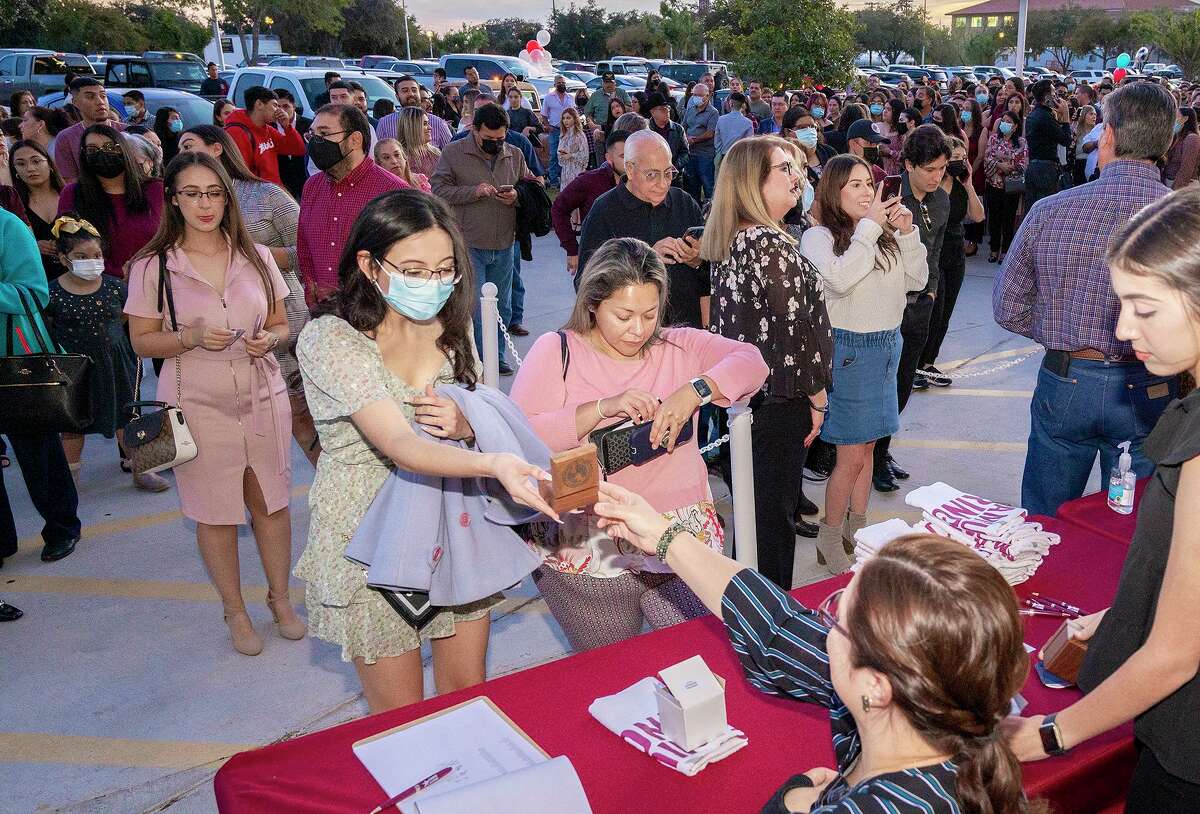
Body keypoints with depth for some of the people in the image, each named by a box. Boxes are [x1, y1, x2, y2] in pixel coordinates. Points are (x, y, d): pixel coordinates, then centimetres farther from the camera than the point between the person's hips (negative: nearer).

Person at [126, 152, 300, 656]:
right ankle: (235, 612, 26)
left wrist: (268, 338, -11)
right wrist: (189, 337, -18)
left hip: (262, 397, 2)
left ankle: (280, 598, 29)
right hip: (198, 405, -2)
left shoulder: (256, 257, 4)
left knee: (271, 502, 8)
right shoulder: (152, 267, -4)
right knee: (215, 513, 7)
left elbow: (281, 324, 12)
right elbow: (142, 342, 0)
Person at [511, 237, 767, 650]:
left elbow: (751, 362, -3)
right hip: (587, 552, -2)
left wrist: (694, 391, -19)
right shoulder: (556, 352, 0)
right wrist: (602, 407, -21)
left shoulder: (678, 345, 9)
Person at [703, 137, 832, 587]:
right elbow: (794, 327, -20)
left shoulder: (728, 242, 5)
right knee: (774, 511, 4)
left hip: (740, 392, 9)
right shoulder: (773, 245, -21)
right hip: (779, 399, -9)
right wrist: (817, 395, -11)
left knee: (749, 502, 20)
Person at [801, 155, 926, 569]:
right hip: (849, 349, -7)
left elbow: (917, 279, 7)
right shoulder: (818, 237, -11)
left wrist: (907, 233, -5)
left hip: (888, 345, 7)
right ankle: (830, 541, 13)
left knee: (867, 446, 16)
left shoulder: (884, 235, 6)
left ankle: (857, 531, 29)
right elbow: (840, 279, -29)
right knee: (852, 455, -3)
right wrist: (869, 226, -21)